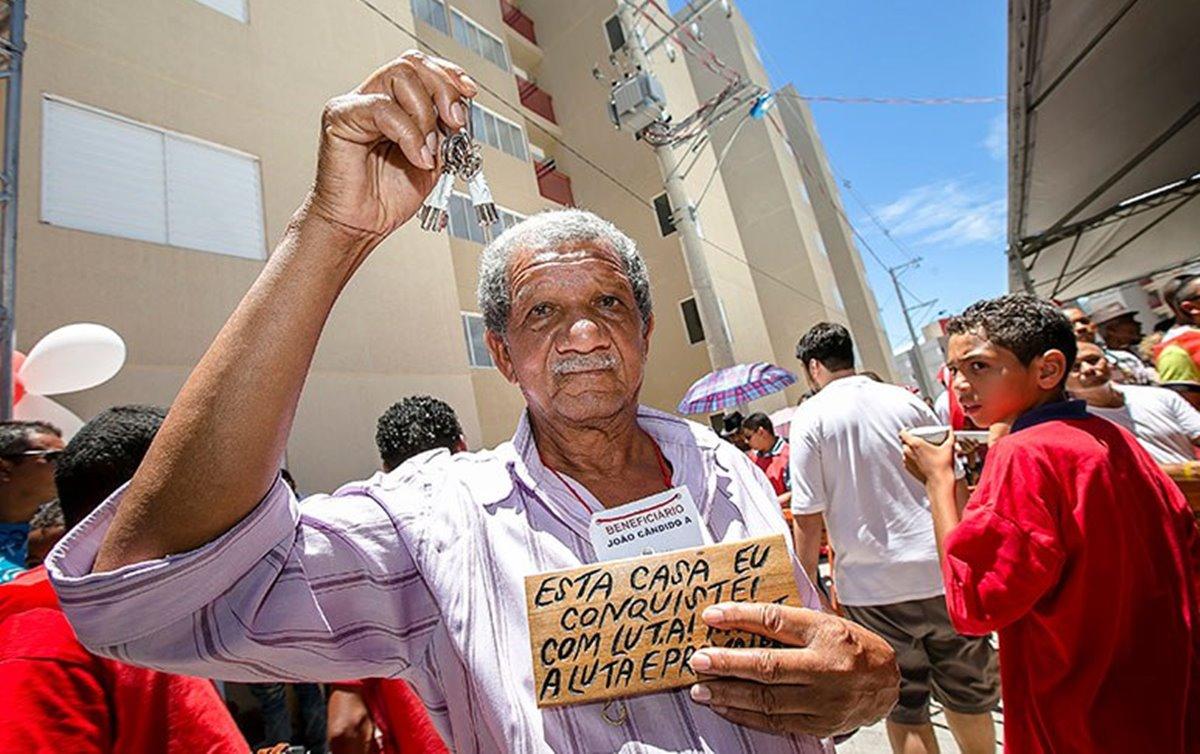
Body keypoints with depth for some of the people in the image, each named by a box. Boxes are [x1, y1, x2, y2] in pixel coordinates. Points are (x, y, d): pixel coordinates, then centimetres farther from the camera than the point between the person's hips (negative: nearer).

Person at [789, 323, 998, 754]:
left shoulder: (810, 417, -10)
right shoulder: (906, 400, 2)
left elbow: (808, 518, -12)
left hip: (872, 588, -4)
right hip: (941, 572, 4)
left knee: (905, 711, 14)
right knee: (967, 698, 23)